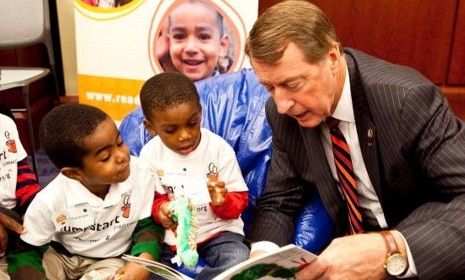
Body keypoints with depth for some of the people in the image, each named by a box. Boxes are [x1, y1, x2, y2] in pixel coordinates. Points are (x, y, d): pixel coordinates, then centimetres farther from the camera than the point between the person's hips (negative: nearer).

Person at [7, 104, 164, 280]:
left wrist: (144, 262, -30)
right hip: (59, 255, 0)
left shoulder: (141, 176, -26)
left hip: (111, 260, 0)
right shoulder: (50, 201, -26)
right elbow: (24, 252, -11)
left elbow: (148, 225, -11)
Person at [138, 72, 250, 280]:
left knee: (240, 262, -28)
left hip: (218, 231, -1)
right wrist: (161, 209, -18)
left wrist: (223, 202, -27)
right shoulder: (150, 154, -5)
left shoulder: (219, 148, -9)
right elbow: (152, 199, 6)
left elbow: (239, 200, -4)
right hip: (173, 235, 1)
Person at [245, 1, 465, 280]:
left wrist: (393, 252, -41)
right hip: (355, 245, 2)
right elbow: (279, 201, -1)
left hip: (427, 255, -2)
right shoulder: (283, 113, -9)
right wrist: (262, 254, -20)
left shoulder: (407, 98, -24)